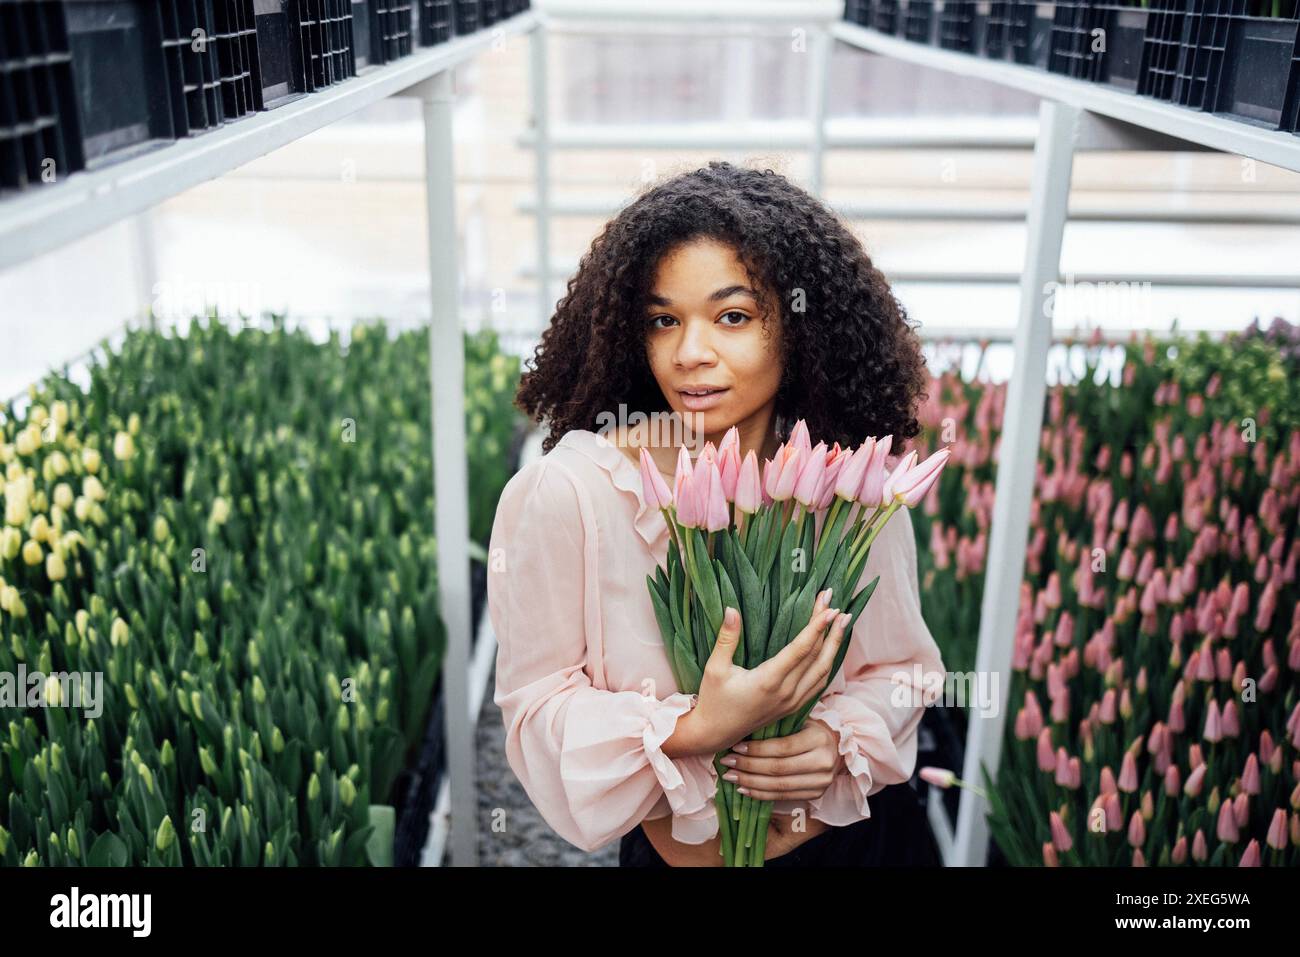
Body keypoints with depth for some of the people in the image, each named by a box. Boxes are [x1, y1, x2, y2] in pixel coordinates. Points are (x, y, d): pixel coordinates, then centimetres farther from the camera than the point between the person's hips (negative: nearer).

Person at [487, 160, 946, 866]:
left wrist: (839, 737, -20)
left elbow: (900, 665, 0)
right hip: (672, 844, -2)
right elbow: (536, 703, -16)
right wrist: (693, 731, -30)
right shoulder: (571, 489, -23)